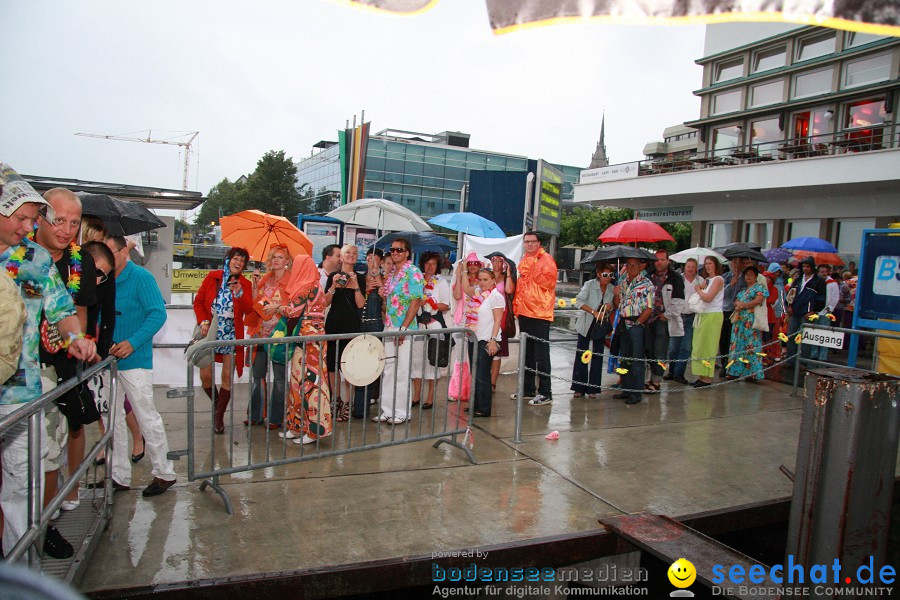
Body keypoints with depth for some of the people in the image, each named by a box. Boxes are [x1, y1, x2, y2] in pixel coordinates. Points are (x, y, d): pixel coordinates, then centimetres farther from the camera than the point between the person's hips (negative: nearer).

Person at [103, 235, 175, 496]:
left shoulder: (140, 277, -9)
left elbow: (158, 313, -16)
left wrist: (133, 343, -24)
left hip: (134, 360, -7)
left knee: (147, 419, 0)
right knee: (112, 421, 12)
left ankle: (164, 473, 13)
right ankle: (119, 476, 24)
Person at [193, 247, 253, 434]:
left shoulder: (245, 284, 5)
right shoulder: (212, 277, 4)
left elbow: (248, 310, -5)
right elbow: (198, 301, 5)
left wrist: (239, 293, -19)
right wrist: (204, 321, -8)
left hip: (231, 334, 0)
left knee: (227, 376, 1)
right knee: (205, 375, -2)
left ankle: (219, 416, 15)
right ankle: (218, 404, 25)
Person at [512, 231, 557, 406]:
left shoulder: (546, 259, -7)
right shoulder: (524, 261, 17)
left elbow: (549, 282, -18)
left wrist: (534, 272, -14)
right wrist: (516, 304, 13)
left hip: (540, 313, -8)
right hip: (524, 313, 8)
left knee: (541, 354, -5)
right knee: (527, 353, 15)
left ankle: (545, 393, 1)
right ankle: (528, 389, 26)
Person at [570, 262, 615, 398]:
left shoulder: (612, 289, 1)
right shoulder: (589, 285, -10)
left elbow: (615, 307, 11)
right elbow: (579, 301, -19)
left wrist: (610, 308, -13)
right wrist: (594, 312, -28)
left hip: (601, 325, 3)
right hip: (586, 324, -3)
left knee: (597, 356, 5)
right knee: (581, 354, 1)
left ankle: (593, 388, 13)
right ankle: (579, 388, 9)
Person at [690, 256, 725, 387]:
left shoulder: (718, 279, -8)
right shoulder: (707, 280, 17)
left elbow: (708, 298, -17)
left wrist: (698, 290, -3)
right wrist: (699, 288, -5)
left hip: (712, 316, -8)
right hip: (702, 315, 8)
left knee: (707, 347, -5)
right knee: (700, 346, 8)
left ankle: (707, 378, 0)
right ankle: (702, 376, 14)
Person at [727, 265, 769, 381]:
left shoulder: (759, 287, 1)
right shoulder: (743, 289, 22)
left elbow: (759, 300, -13)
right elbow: (736, 301, 18)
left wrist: (743, 305, -9)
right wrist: (738, 304, -6)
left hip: (751, 322, -7)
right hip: (739, 321, 7)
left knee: (751, 347, -6)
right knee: (737, 345, 5)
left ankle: (752, 374, -2)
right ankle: (736, 371, 9)